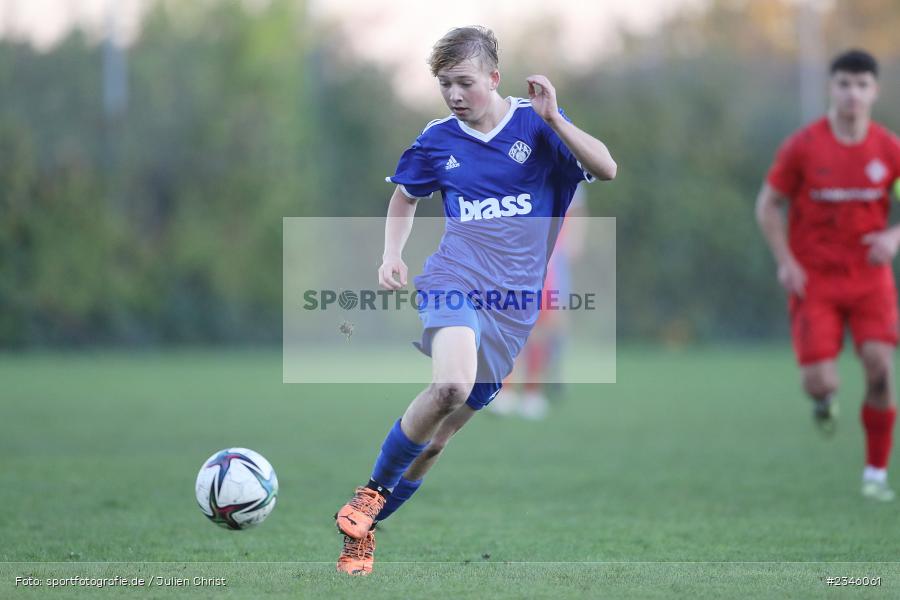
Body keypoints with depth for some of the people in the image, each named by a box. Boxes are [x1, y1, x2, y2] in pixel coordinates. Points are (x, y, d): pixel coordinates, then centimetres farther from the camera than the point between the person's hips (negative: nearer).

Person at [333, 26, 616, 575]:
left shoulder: (537, 123, 1)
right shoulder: (438, 140, 6)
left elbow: (607, 169, -11)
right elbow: (405, 198, 24)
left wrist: (553, 119, -21)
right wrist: (392, 256, 9)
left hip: (515, 302, 1)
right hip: (458, 278, -1)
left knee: (436, 437, 4)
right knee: (451, 385, -32)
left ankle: (364, 529, 22)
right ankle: (372, 492, -14)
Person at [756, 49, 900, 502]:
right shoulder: (802, 147, -6)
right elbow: (767, 205, 2)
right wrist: (786, 262, -8)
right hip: (814, 279, -1)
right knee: (820, 382, -13)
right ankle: (823, 399, 29)